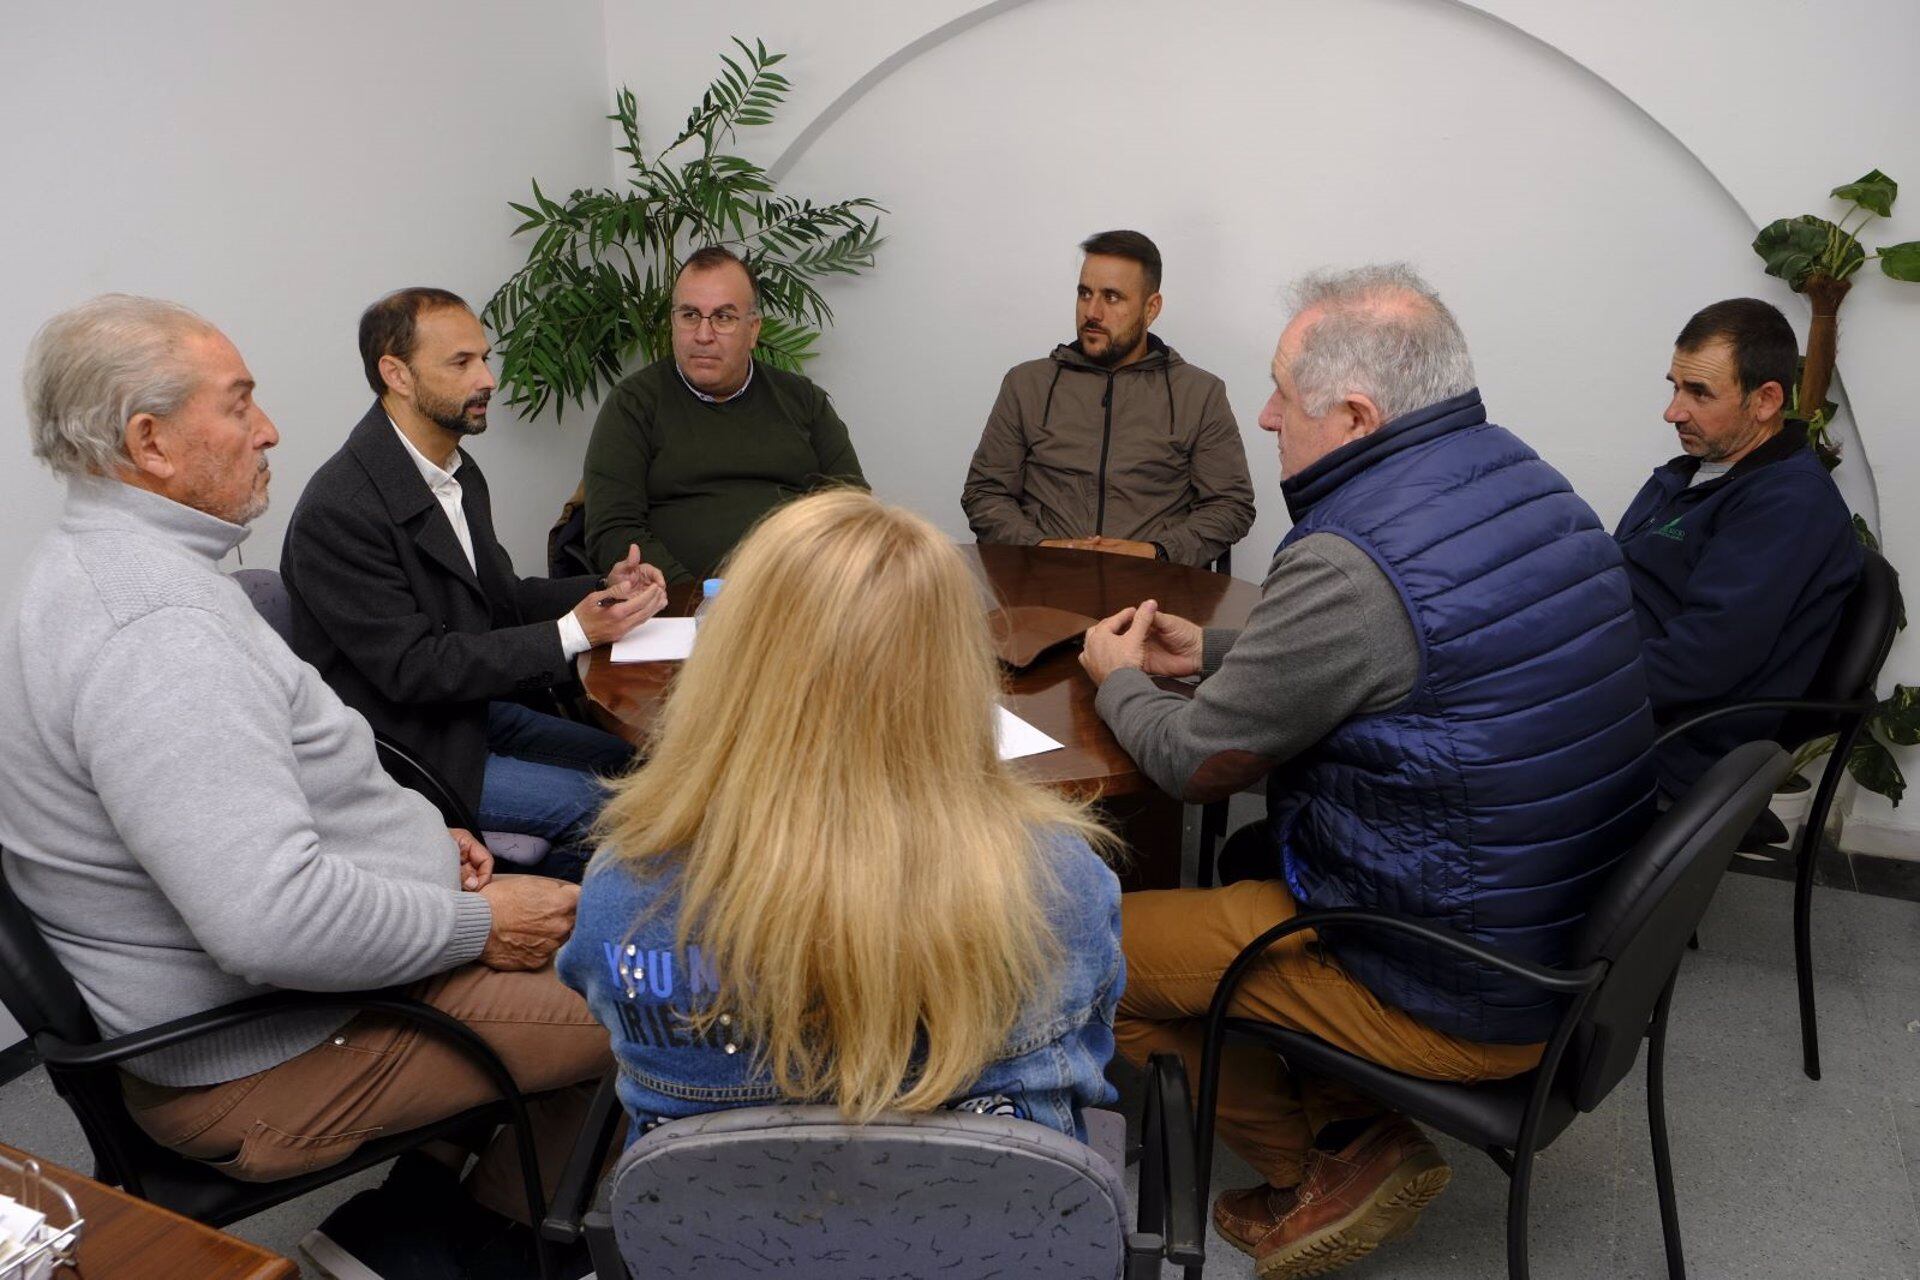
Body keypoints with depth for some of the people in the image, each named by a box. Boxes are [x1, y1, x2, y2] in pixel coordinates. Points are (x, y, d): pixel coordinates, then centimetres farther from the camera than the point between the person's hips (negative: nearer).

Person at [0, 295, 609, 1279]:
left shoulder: (100, 568, 9)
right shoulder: (154, 627, -28)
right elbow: (272, 919, -35)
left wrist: (404, 832, 9)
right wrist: (478, 924, -21)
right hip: (258, 1060, -10)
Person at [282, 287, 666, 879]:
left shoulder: (458, 471, 6)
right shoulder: (339, 511, -23)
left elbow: (499, 596, 13)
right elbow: (412, 666, -24)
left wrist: (603, 591, -6)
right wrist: (574, 631, -27)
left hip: (472, 708, 9)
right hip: (402, 748, -9)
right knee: (595, 806, -15)